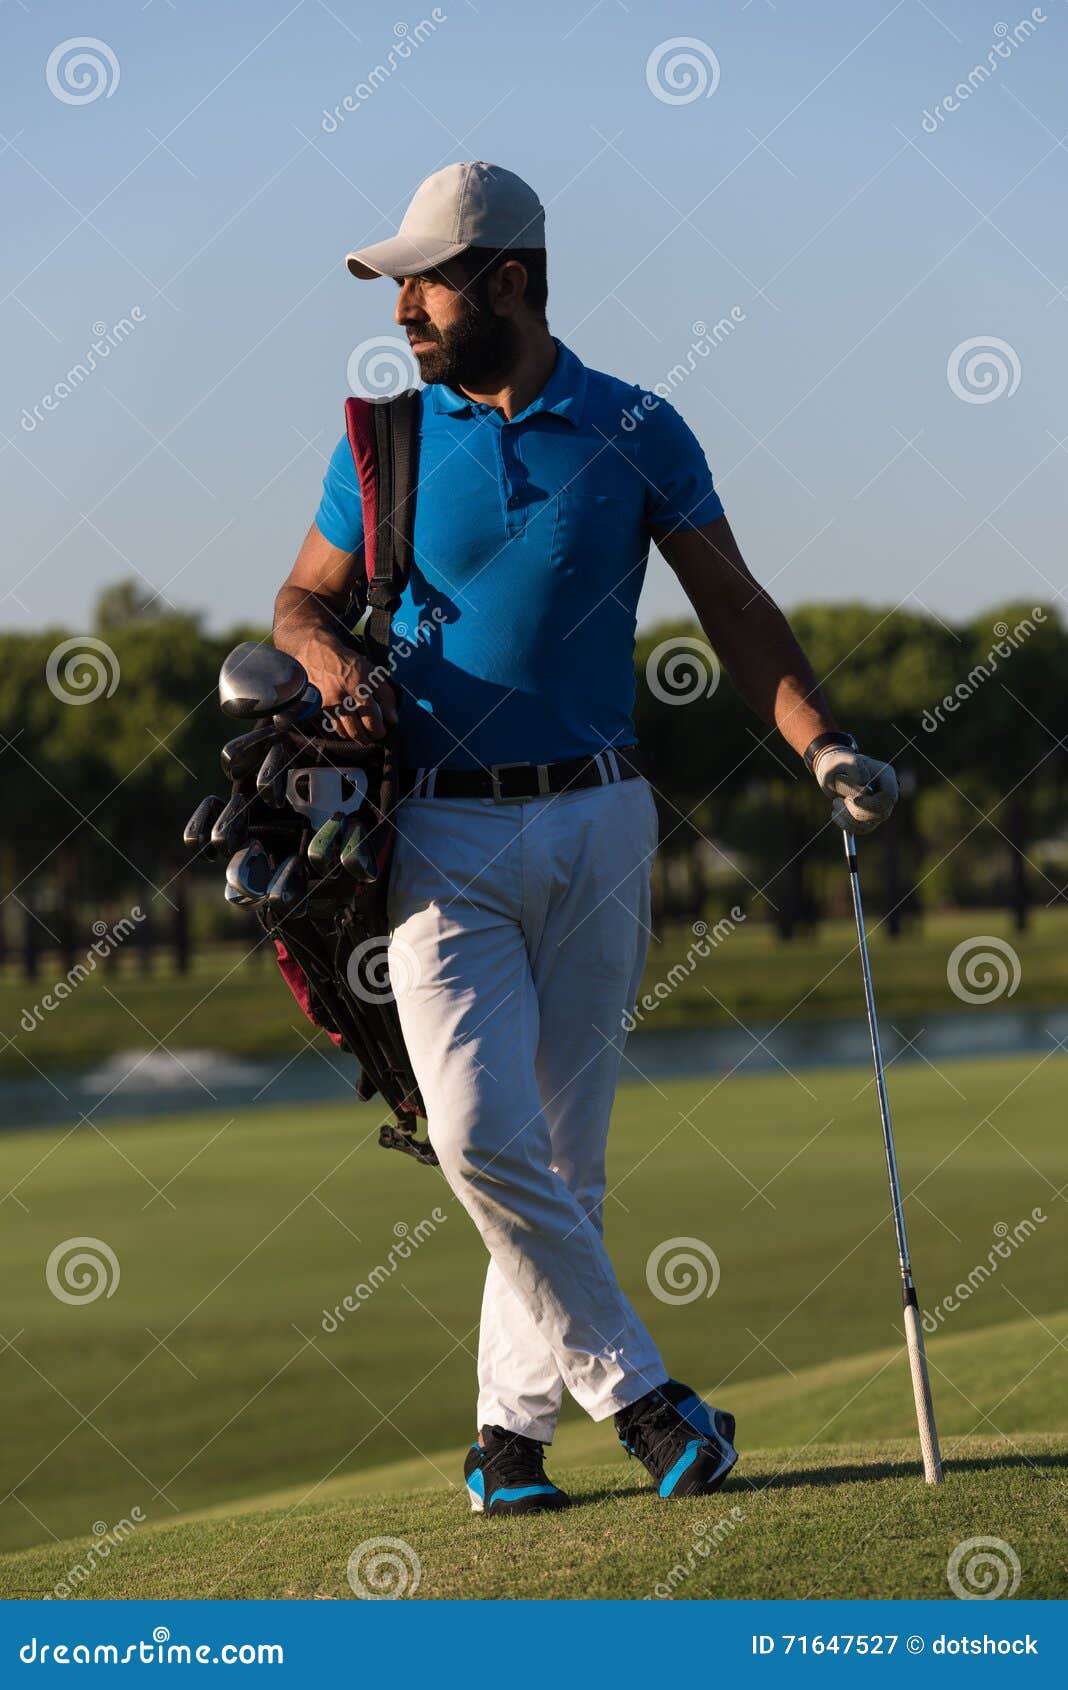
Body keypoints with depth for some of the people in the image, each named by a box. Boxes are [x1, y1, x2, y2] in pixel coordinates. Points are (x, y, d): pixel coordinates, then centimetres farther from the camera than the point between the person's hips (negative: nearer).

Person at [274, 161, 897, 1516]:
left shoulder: (637, 433, 2)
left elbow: (735, 609, 5)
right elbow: (303, 599, 15)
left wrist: (823, 748, -8)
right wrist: (333, 660, -8)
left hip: (594, 824, 0)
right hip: (442, 835, 0)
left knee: (562, 1153, 2)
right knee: (480, 1139, -15)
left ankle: (512, 1429, 13)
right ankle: (637, 1393, -6)